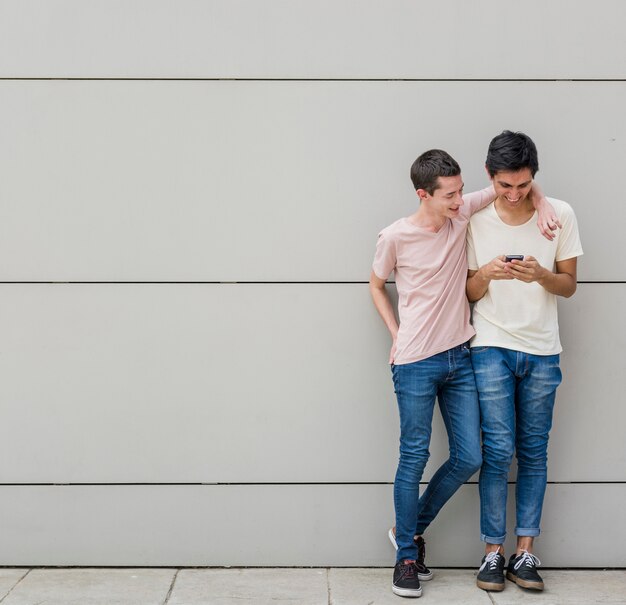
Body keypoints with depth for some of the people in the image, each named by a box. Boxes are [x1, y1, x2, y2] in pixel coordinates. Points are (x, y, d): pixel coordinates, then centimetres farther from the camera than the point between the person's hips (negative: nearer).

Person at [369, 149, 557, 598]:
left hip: (459, 358, 5)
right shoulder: (396, 237, -10)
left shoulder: (462, 214, -1)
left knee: (469, 458, 6)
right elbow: (377, 284, 7)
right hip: (416, 364, -5)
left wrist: (541, 203, -8)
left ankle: (413, 527, 27)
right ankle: (407, 557, 17)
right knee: (414, 459, 1)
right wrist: (397, 335, 0)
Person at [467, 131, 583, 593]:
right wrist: (486, 274, -19)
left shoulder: (560, 215, -2)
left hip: (542, 351, 1)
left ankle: (525, 552, 15)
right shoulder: (475, 220, -2)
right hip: (492, 348, -1)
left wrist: (540, 274, -19)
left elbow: (569, 285, 3)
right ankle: (493, 551, 8)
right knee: (498, 451, -3)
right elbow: (469, 294, 4)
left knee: (534, 453, 6)